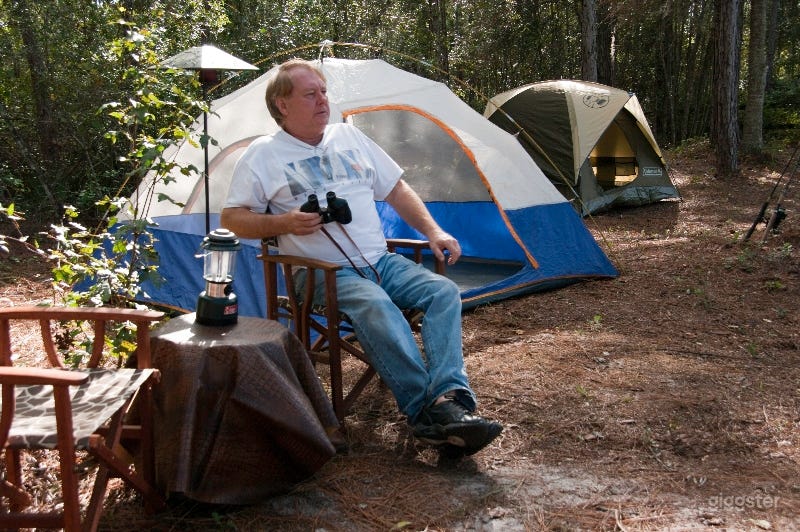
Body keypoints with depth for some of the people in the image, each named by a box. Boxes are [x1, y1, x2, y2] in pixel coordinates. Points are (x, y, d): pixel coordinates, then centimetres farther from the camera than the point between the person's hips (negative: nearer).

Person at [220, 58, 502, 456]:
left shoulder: (349, 136, 17)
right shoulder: (263, 155, 3)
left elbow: (396, 190, 21)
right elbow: (231, 218, 2)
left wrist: (433, 231, 9)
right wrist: (284, 223, -14)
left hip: (381, 260, 6)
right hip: (324, 272, -5)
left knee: (443, 291, -20)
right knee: (376, 306, -36)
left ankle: (447, 401, -33)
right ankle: (429, 410, -36)